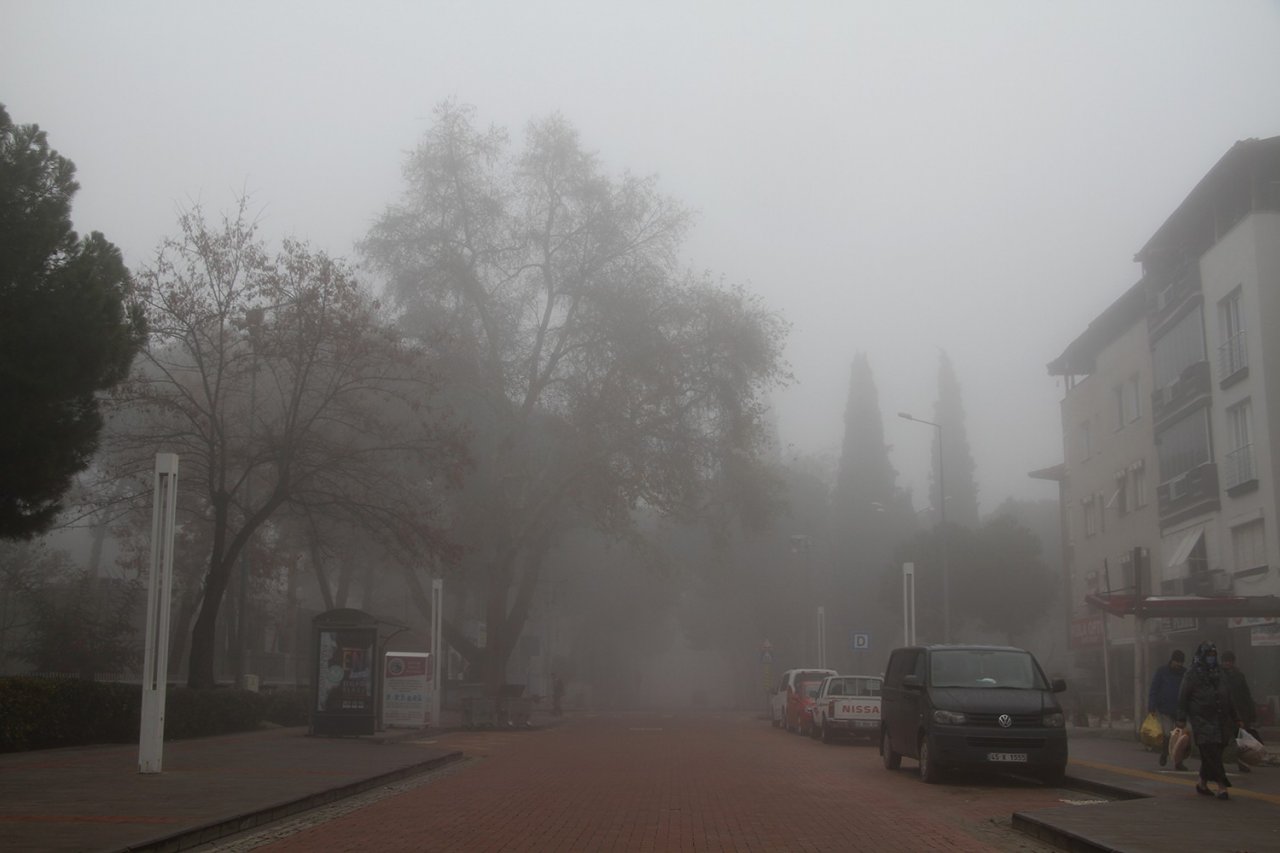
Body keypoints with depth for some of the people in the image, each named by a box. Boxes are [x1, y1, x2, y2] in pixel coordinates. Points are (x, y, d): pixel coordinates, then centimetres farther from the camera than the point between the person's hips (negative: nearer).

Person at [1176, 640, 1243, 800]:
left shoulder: (1218, 674, 15)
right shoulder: (1192, 676, -3)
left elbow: (1228, 699, 20)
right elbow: (1183, 699, -5)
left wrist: (1236, 719, 17)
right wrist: (1182, 719, -12)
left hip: (1220, 721, 6)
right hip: (1202, 720, -6)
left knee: (1210, 755, 9)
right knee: (1211, 754, -11)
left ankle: (1202, 783, 22)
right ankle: (1221, 785, -12)